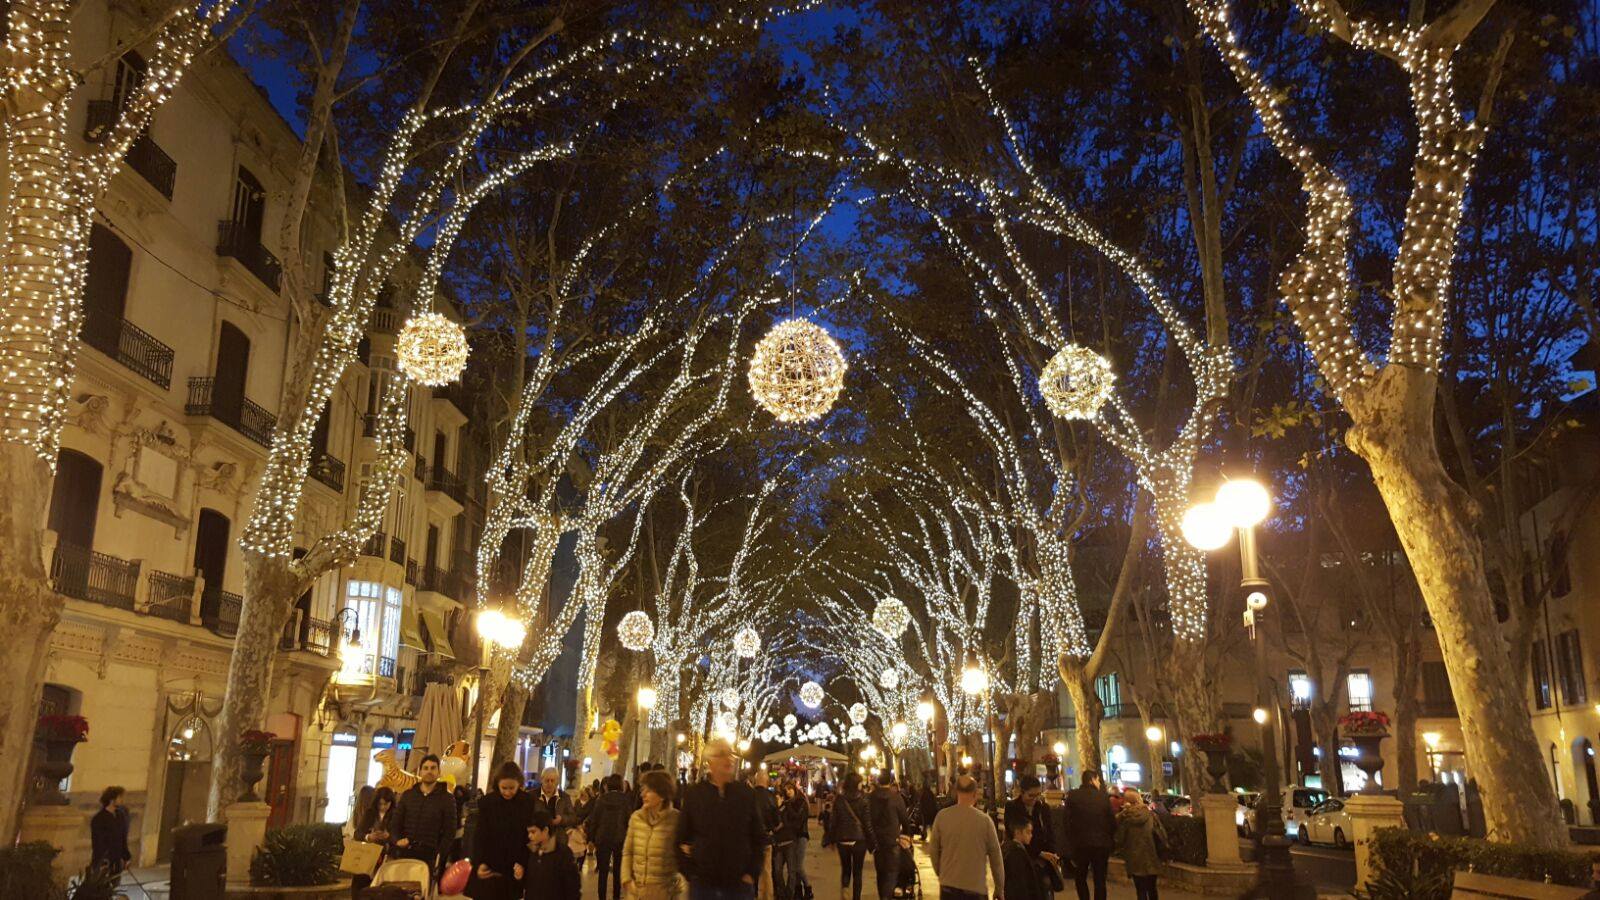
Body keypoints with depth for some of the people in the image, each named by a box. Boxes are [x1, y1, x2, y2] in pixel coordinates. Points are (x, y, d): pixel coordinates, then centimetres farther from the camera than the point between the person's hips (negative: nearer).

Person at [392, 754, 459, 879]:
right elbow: (396, 823, 15)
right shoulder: (407, 795, 15)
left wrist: (439, 855, -8)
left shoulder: (447, 799, 6)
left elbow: (450, 832, 3)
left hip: (430, 856, -3)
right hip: (405, 854, 3)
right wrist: (397, 840, -5)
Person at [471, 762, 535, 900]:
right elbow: (479, 836, -4)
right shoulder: (486, 802, -6)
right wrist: (479, 864, -17)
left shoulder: (529, 802, -4)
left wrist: (522, 863, -9)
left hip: (513, 871, 1)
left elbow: (531, 836, 1)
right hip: (489, 870, -1)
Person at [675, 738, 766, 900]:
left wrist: (752, 873, 0)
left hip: (739, 885, 1)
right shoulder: (693, 794, 0)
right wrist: (690, 874, -1)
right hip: (702, 885, 0)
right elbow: (682, 839, 4)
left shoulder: (746, 793, 3)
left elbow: (758, 837, 8)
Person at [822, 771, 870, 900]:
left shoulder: (839, 799, -3)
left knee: (845, 869, 17)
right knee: (857, 872, 11)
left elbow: (833, 820, -1)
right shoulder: (862, 800, -8)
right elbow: (867, 822, -7)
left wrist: (831, 839, 8)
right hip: (859, 840, -2)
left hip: (842, 840, 2)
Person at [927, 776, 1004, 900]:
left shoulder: (942, 816, -5)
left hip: (948, 887, 2)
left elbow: (933, 851, 3)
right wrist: (1000, 889, 10)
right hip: (976, 889, -2)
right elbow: (996, 858, -1)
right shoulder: (985, 820, -8)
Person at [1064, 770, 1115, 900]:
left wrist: (1072, 838, 3)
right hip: (1102, 844, 0)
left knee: (1080, 877, 17)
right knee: (1100, 879, 10)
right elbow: (1112, 820, -3)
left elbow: (1068, 821, -7)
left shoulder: (1073, 796, -4)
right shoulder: (1103, 796, -4)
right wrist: (1111, 841, 10)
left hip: (1081, 843, 0)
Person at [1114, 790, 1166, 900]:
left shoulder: (1123, 817, -9)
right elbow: (1161, 834, 0)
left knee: (1140, 890, 6)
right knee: (1151, 888, 17)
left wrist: (1122, 853, 12)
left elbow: (1119, 838, -5)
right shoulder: (1150, 814, -3)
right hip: (1151, 858, 3)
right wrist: (1160, 851, 14)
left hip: (1135, 859, -3)